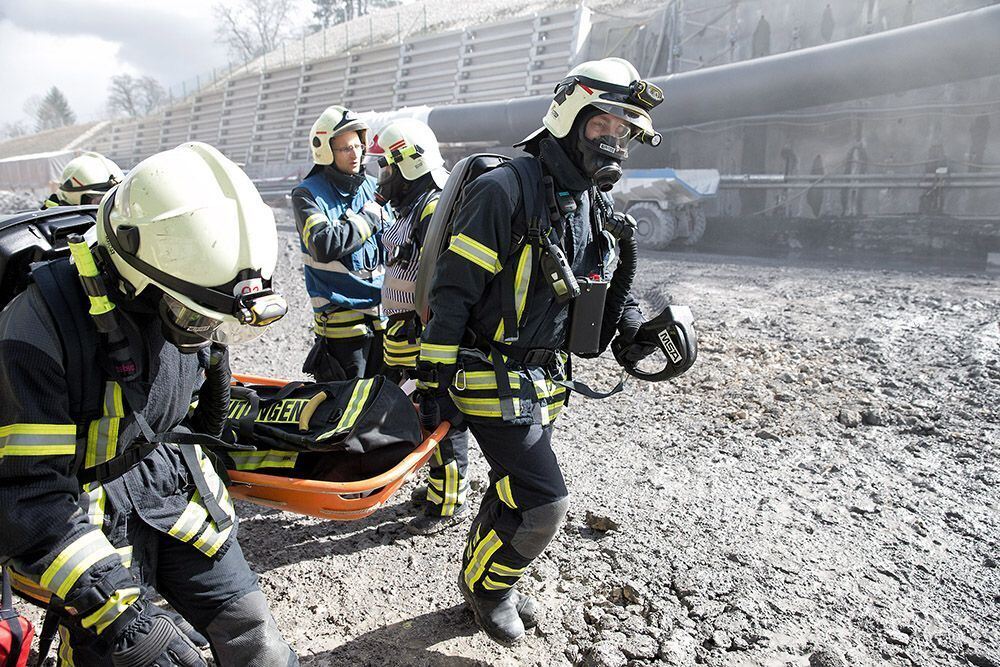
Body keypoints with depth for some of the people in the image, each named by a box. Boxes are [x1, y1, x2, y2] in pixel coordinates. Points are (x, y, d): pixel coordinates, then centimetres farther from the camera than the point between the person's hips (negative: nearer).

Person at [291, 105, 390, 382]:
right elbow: (324, 246, -24)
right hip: (341, 315, -5)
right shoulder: (307, 195, -7)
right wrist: (368, 218, -14)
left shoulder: (372, 187, 10)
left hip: (382, 315, 5)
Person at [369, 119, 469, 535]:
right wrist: (399, 329, 28)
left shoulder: (435, 208, -17)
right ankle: (437, 485, 34)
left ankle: (449, 503, 12)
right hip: (410, 333, 10)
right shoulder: (411, 207, 17)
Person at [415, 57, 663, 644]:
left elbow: (607, 285, 19)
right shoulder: (505, 191, -18)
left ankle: (489, 584, 43)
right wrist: (433, 380, -17)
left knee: (515, 490, 20)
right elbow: (454, 291, -18)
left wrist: (633, 321, -2)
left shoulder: (596, 207, 7)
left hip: (543, 381, 8)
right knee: (543, 502, -7)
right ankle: (486, 585, 21)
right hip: (492, 380, -8)